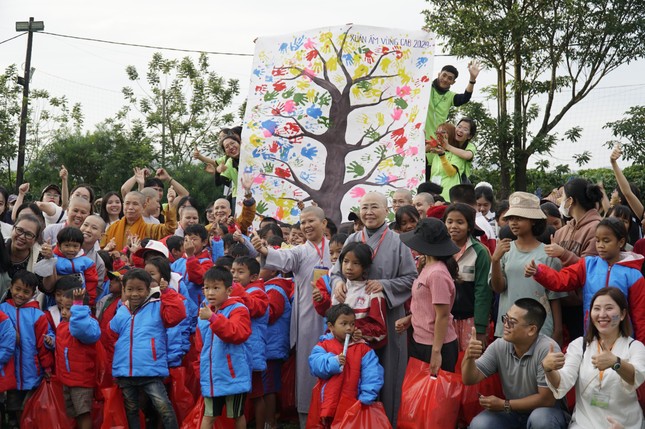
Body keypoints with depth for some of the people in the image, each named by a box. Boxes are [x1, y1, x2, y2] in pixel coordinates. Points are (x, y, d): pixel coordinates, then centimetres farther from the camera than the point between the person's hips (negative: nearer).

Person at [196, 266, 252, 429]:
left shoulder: (238, 309, -11)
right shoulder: (205, 312, 8)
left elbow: (238, 334, -30)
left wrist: (213, 318, -35)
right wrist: (200, 369, 18)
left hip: (233, 374, -5)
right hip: (211, 376, 5)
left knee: (237, 414, 11)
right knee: (208, 415, 7)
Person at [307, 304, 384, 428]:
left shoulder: (363, 349, 1)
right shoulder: (324, 346, 1)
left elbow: (372, 374, -7)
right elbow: (315, 366, -14)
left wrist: (366, 397, -17)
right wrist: (333, 362, -28)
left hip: (352, 403, 0)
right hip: (327, 402, 0)